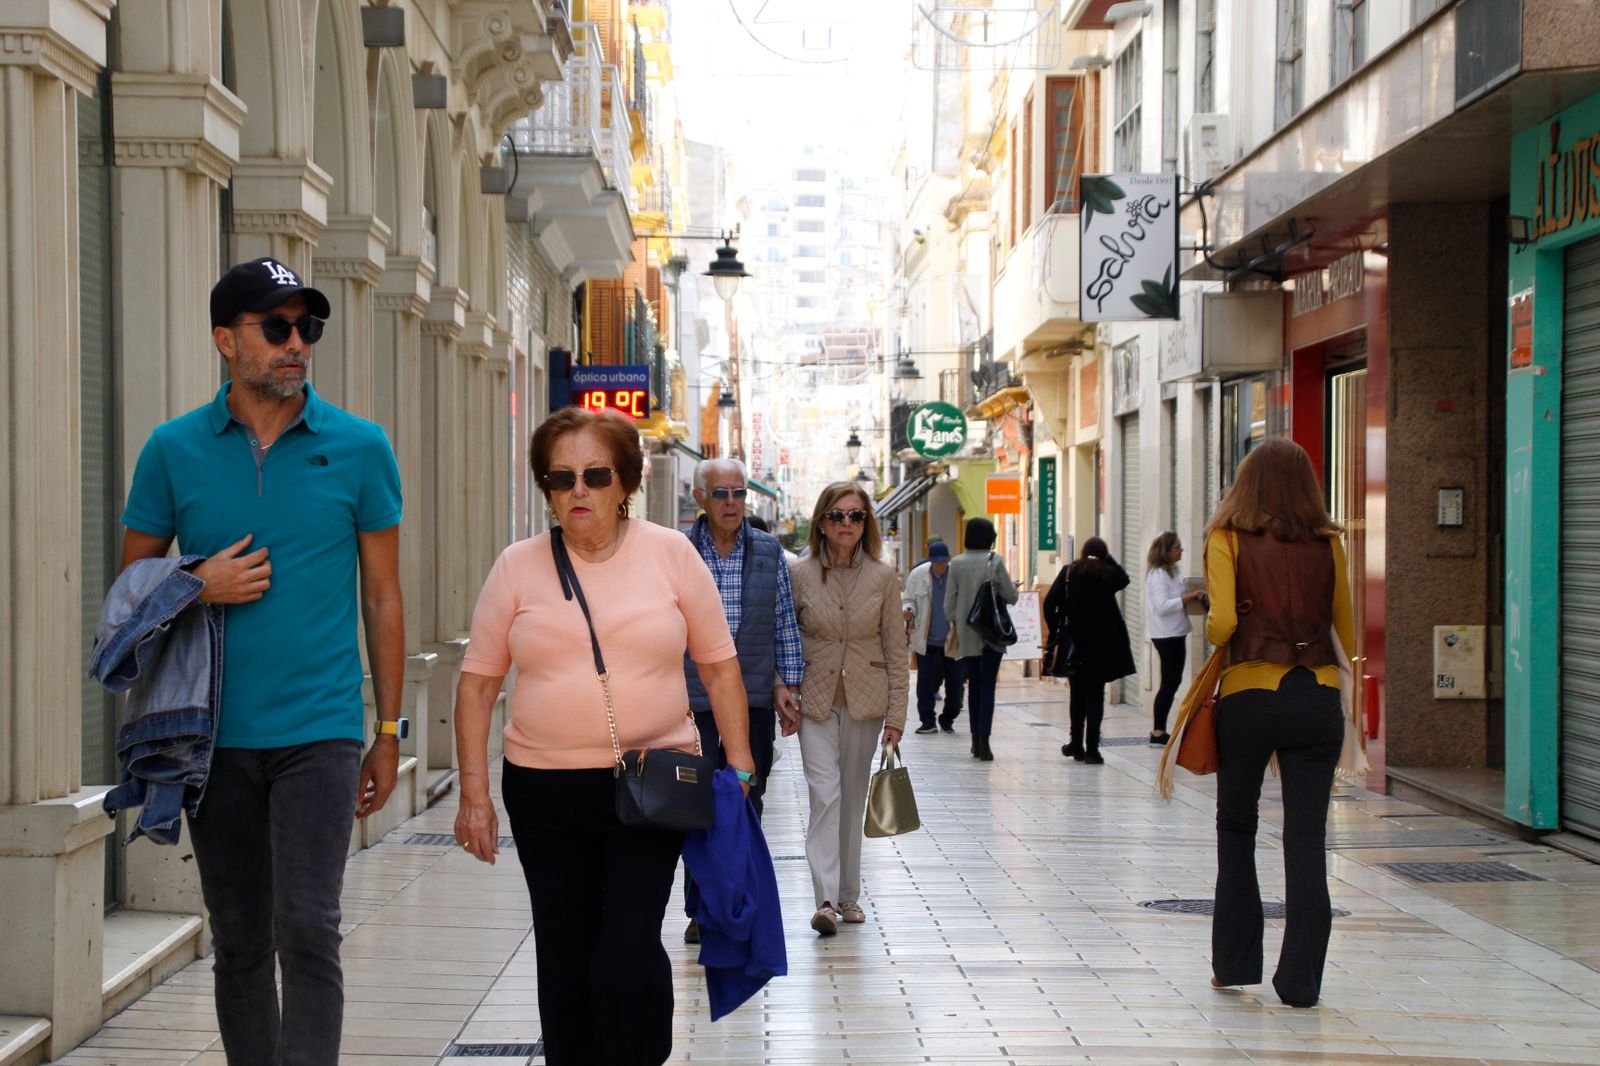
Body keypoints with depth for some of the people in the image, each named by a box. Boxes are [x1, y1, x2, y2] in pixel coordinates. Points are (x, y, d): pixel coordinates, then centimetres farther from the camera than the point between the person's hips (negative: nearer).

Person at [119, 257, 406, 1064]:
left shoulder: (359, 447, 2)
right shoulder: (174, 450, 4)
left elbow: (382, 597, 6)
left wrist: (388, 733, 5)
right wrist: (200, 589, -10)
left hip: (319, 732, -2)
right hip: (215, 736, 2)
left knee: (306, 930, -11)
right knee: (239, 944, 10)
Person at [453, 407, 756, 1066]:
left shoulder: (670, 554, 1)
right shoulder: (517, 567, 2)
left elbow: (719, 665, 4)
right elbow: (478, 681, 5)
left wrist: (739, 765, 0)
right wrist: (474, 791, 0)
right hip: (545, 791, 2)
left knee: (630, 951, -11)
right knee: (565, 956, 8)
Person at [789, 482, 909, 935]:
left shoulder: (884, 577, 0)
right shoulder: (799, 574, -2)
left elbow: (896, 651, 2)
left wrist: (896, 715, -1)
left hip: (865, 701, 2)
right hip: (815, 700, -1)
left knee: (853, 798, 9)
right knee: (825, 793, -14)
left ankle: (848, 896, 20)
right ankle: (825, 900, -18)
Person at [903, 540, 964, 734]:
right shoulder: (918, 575, -1)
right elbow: (910, 600, 9)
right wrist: (909, 611, -13)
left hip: (954, 640, -1)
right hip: (927, 640, 1)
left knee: (954, 684, 5)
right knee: (925, 683, 0)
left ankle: (948, 719, 23)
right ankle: (927, 722, 10)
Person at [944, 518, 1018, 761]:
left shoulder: (956, 564, 0)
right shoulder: (994, 561, -8)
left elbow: (949, 604, 2)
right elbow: (1011, 597, -3)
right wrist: (1012, 585, 19)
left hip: (967, 634, 3)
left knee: (974, 685, 14)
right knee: (988, 686, -1)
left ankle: (976, 740, 16)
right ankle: (983, 740, -11)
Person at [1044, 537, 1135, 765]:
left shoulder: (1069, 573, 1)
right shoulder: (1108, 574, -1)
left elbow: (1050, 603, -4)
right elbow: (1124, 579, 23)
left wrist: (1055, 630, 4)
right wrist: (1110, 560, 16)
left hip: (1074, 641, 1)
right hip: (1103, 643, -1)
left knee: (1077, 693, 14)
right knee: (1095, 694, 0)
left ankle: (1076, 745, 19)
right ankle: (1091, 749, -5)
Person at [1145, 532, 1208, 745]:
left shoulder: (1169, 572, 15)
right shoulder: (1158, 574, -16)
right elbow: (1162, 606, -24)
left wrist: (1191, 598, 5)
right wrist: (1190, 597, -23)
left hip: (1175, 633, 10)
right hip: (1167, 635, -10)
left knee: (1172, 681, 11)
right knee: (1169, 682, -7)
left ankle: (1159, 730, 15)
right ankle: (1158, 732, -4)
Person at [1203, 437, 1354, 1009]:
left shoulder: (1228, 540, -2)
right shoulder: (1327, 543, 5)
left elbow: (1223, 622, -13)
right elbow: (1348, 633, 9)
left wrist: (1207, 632, 8)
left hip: (1249, 696, -1)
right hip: (1317, 698, 1)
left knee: (1236, 830, 16)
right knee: (1307, 839, 2)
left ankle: (1235, 964, 20)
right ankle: (1300, 979, 0)